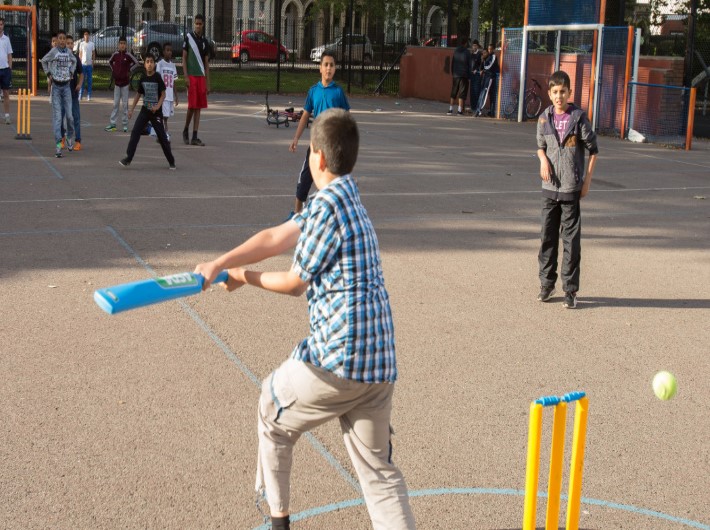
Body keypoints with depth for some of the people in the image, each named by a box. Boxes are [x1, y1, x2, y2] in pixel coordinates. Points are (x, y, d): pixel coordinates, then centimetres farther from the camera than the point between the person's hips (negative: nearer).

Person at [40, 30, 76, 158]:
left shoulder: (69, 52, 2)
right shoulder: (53, 51, -6)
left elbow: (74, 61, 23)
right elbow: (43, 61, 10)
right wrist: (48, 74, 2)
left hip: (66, 86, 3)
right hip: (56, 86, -2)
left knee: (70, 115, -1)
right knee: (57, 116, -5)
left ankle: (70, 137, 25)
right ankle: (58, 145, -7)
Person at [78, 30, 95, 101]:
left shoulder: (92, 44, 5)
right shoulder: (81, 44, 5)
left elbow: (94, 54, 8)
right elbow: (80, 54, 8)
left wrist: (93, 62, -1)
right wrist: (80, 63, 1)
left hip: (90, 64, 0)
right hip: (83, 64, 0)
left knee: (90, 80, 2)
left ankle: (89, 96, 6)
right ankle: (80, 95, 3)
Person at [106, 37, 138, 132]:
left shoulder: (128, 55, -8)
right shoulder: (115, 54, 2)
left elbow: (136, 62, -4)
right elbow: (110, 62, 18)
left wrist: (129, 70, -5)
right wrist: (113, 70, 8)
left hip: (125, 82, -3)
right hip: (116, 81, 3)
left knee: (125, 104, 1)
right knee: (115, 103, 7)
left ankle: (125, 124, 6)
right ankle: (112, 124, 8)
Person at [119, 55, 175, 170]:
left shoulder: (157, 77, -9)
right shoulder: (143, 78, 3)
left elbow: (163, 94, -9)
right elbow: (138, 94, 13)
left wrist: (157, 106, -24)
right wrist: (132, 109, 11)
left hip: (156, 112, -4)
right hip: (145, 110, 4)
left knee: (162, 136, 2)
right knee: (135, 133, -7)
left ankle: (171, 161, 15)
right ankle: (128, 159, -7)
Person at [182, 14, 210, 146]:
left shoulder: (205, 42, 13)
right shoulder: (188, 37, 0)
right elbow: (184, 58, -1)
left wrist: (207, 83, 10)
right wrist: (186, 77, -10)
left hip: (201, 77, 5)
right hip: (191, 76, -5)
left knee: (199, 107, 2)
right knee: (192, 105, -9)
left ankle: (194, 137, 4)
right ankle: (186, 130, 14)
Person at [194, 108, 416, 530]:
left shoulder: (328, 204, -13)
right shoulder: (348, 200, 15)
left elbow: (294, 284, -6)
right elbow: (275, 238, 11)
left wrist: (246, 277, 11)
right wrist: (218, 264, 4)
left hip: (336, 358, -8)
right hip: (381, 364, 8)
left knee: (272, 414, 20)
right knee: (378, 469, 13)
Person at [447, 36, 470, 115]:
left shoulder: (456, 51, 7)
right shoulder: (467, 52, -5)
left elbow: (452, 63, 11)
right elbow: (469, 64, -4)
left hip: (455, 75, 4)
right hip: (464, 75, -4)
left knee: (453, 93, 10)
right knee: (462, 93, -2)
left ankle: (450, 109, 8)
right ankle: (460, 110, -6)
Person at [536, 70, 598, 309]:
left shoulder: (579, 117, -6)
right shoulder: (544, 118, 4)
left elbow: (593, 149, 0)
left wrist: (587, 180, -4)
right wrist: (543, 159, -4)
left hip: (571, 188, -3)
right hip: (549, 186, 3)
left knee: (571, 239, -1)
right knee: (548, 237, 10)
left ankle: (570, 289, 5)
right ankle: (547, 283, 22)